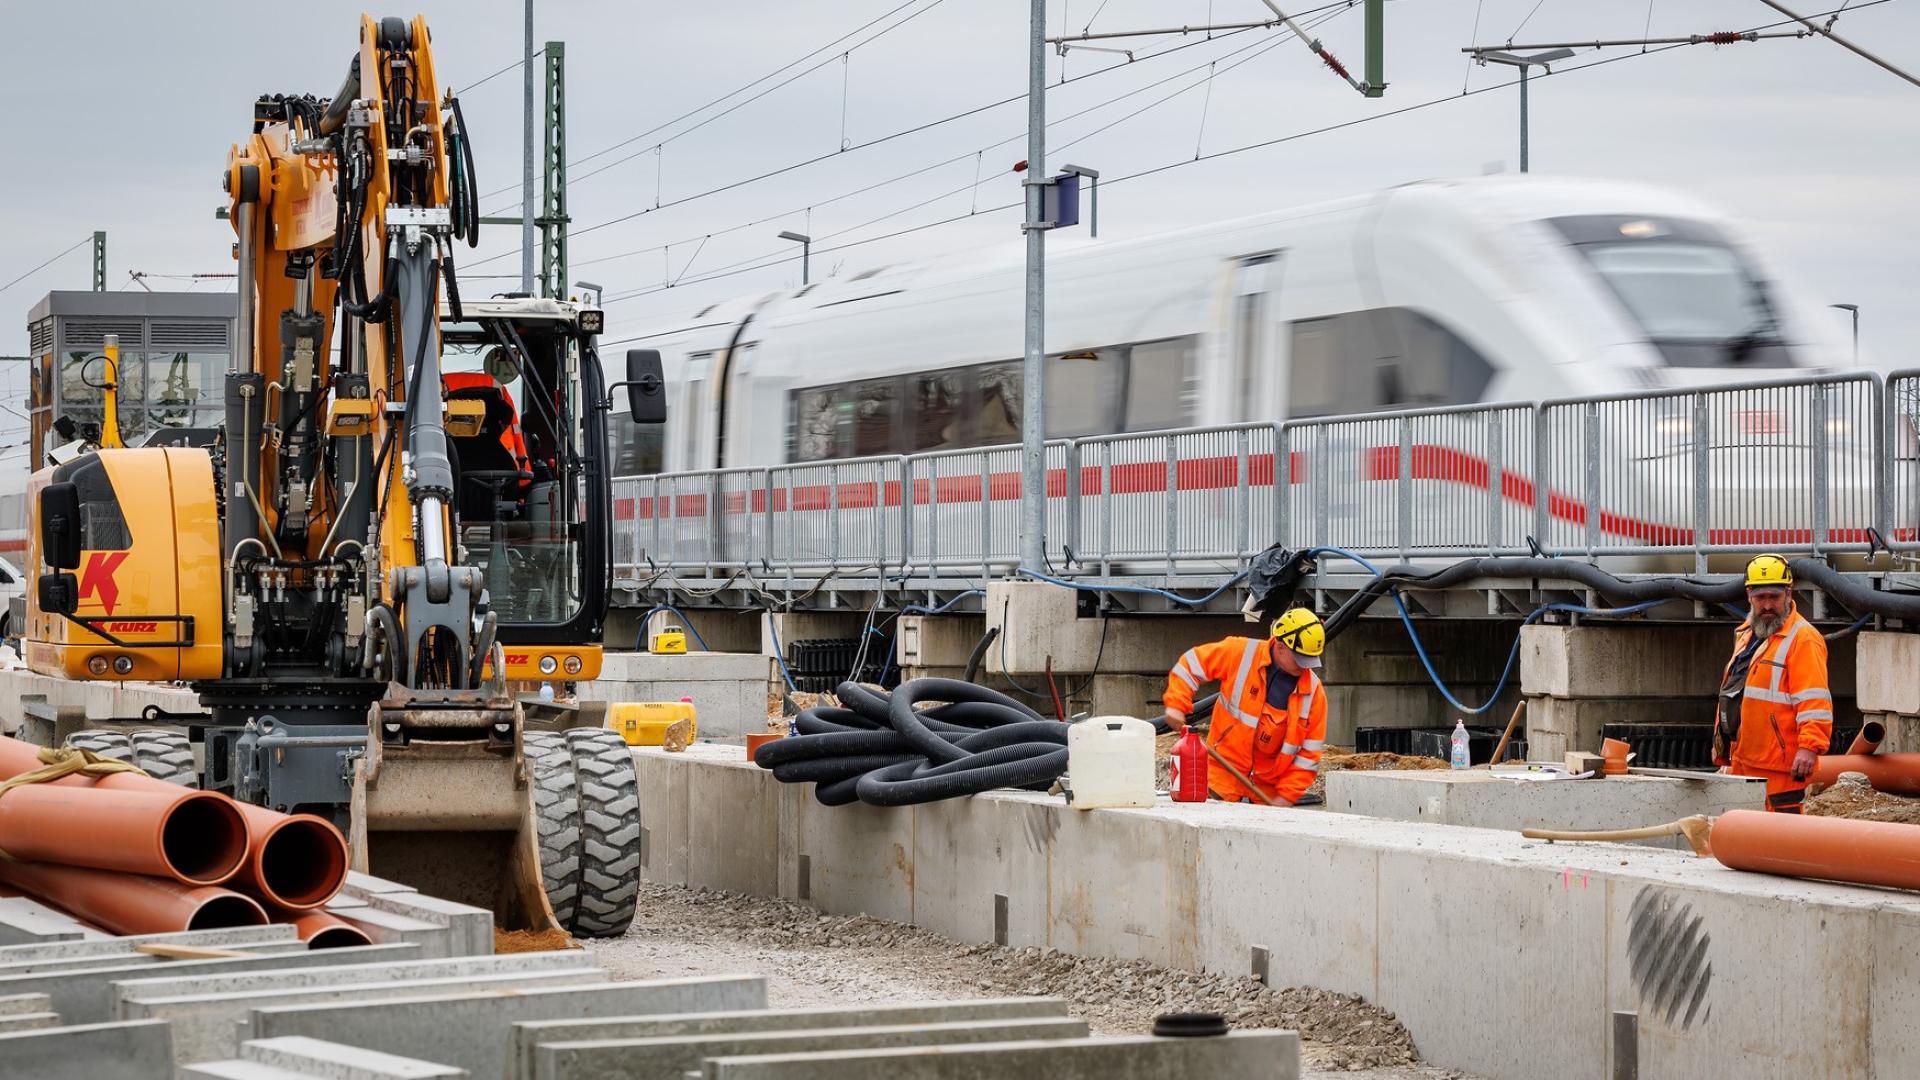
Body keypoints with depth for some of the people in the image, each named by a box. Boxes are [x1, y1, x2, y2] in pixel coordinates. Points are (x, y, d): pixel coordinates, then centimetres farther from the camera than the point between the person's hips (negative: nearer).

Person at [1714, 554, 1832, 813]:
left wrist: (1809, 746, -27)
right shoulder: (1747, 634, 20)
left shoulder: (1803, 638, -9)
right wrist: (1721, 744, 26)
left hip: (1779, 766, -9)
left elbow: (1814, 698, -18)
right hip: (1742, 760, 9)